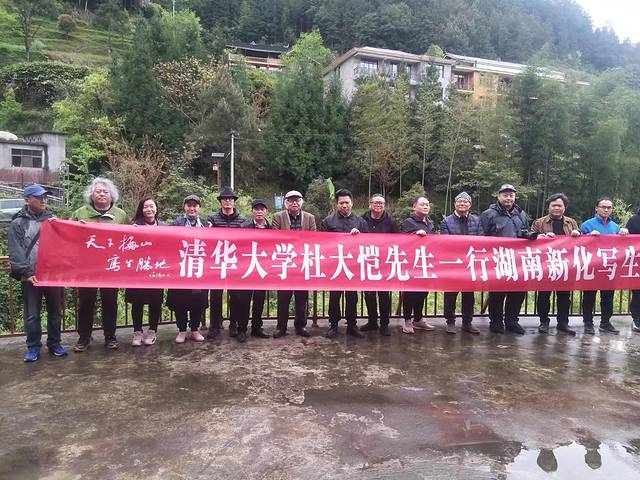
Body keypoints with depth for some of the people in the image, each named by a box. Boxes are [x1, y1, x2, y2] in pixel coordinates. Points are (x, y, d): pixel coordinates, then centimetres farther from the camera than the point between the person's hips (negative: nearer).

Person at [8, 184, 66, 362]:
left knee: (55, 312, 10)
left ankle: (54, 344, 22)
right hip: (31, 277, -2)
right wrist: (26, 272, -13)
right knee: (32, 314, 4)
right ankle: (33, 348, 16)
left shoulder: (53, 219, 10)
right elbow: (16, 252, -5)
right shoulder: (18, 223, 1)